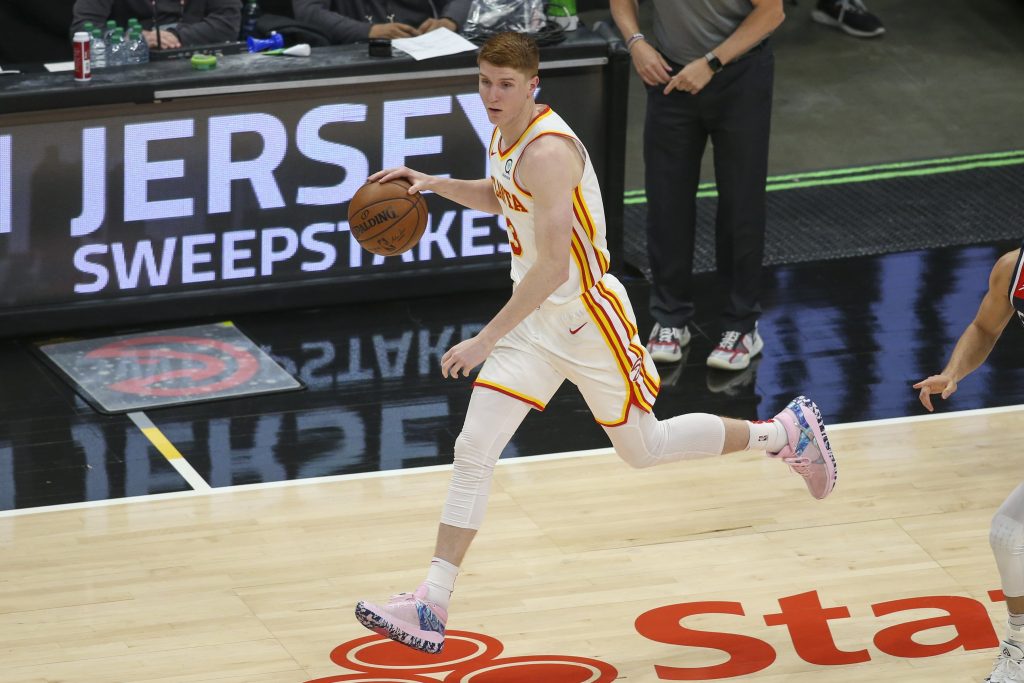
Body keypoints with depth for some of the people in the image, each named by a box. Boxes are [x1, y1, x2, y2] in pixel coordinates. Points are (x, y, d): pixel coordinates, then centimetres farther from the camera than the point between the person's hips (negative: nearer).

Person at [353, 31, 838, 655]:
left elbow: (553, 265, -32)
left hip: (586, 317, -8)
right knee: (473, 451, -4)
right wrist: (437, 185, 6)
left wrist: (487, 340, -31)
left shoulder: (547, 149, -27)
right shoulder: (505, 135, 1)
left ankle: (788, 432, 33)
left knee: (643, 448, 11)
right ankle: (431, 608, -5)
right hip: (534, 317, 8)